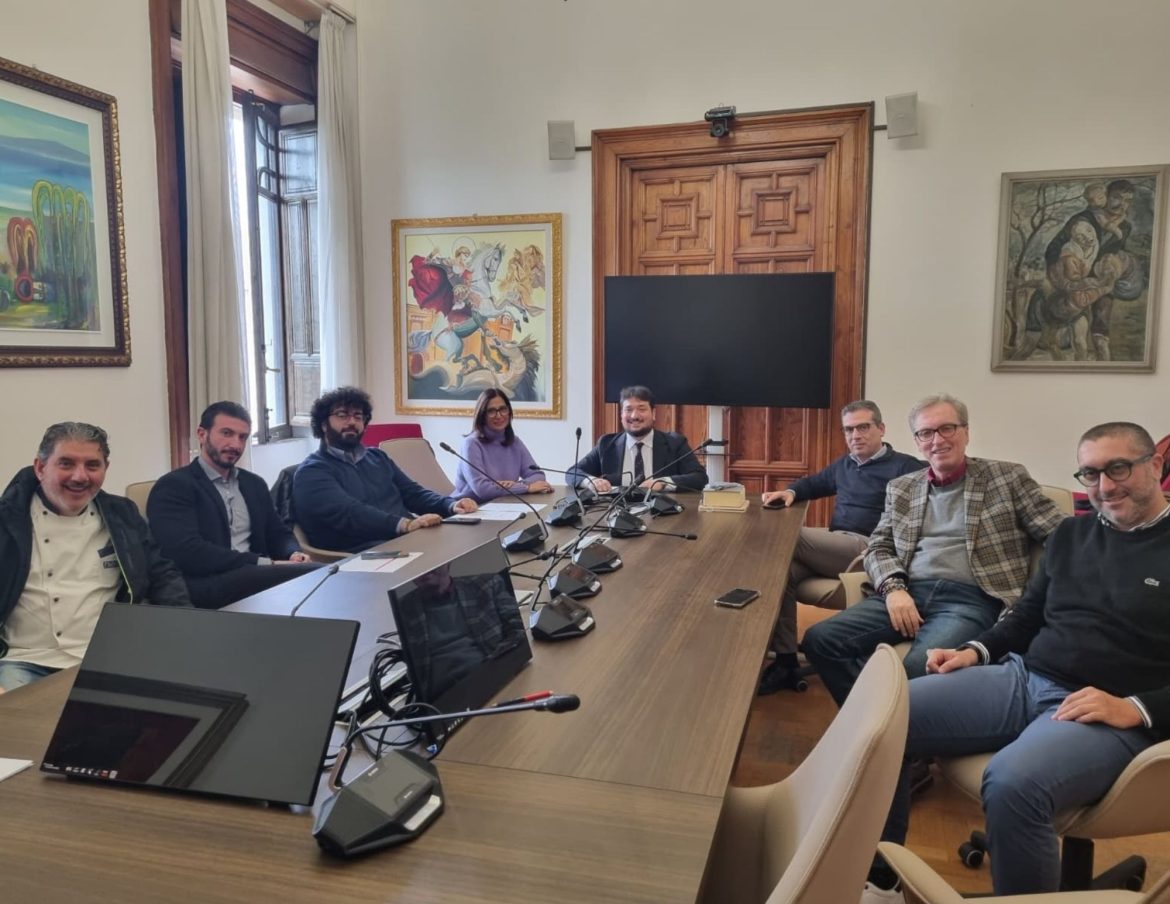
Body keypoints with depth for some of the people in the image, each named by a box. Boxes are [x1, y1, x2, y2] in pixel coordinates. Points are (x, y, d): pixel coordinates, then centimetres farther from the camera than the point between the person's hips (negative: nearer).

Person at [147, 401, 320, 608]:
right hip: (205, 586, -7)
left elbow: (278, 534, 23)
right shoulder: (173, 486, -1)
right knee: (309, 574, -33)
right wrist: (266, 563, -18)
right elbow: (189, 553, -14)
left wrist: (294, 554, -2)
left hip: (253, 577, 7)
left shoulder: (254, 484, 21)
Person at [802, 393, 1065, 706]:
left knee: (919, 667, -35)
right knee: (820, 640, -18)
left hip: (971, 598, -4)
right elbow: (878, 548, 16)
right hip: (908, 592, 4)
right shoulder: (901, 488, 19)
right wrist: (893, 588, -6)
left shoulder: (1007, 477, 9)